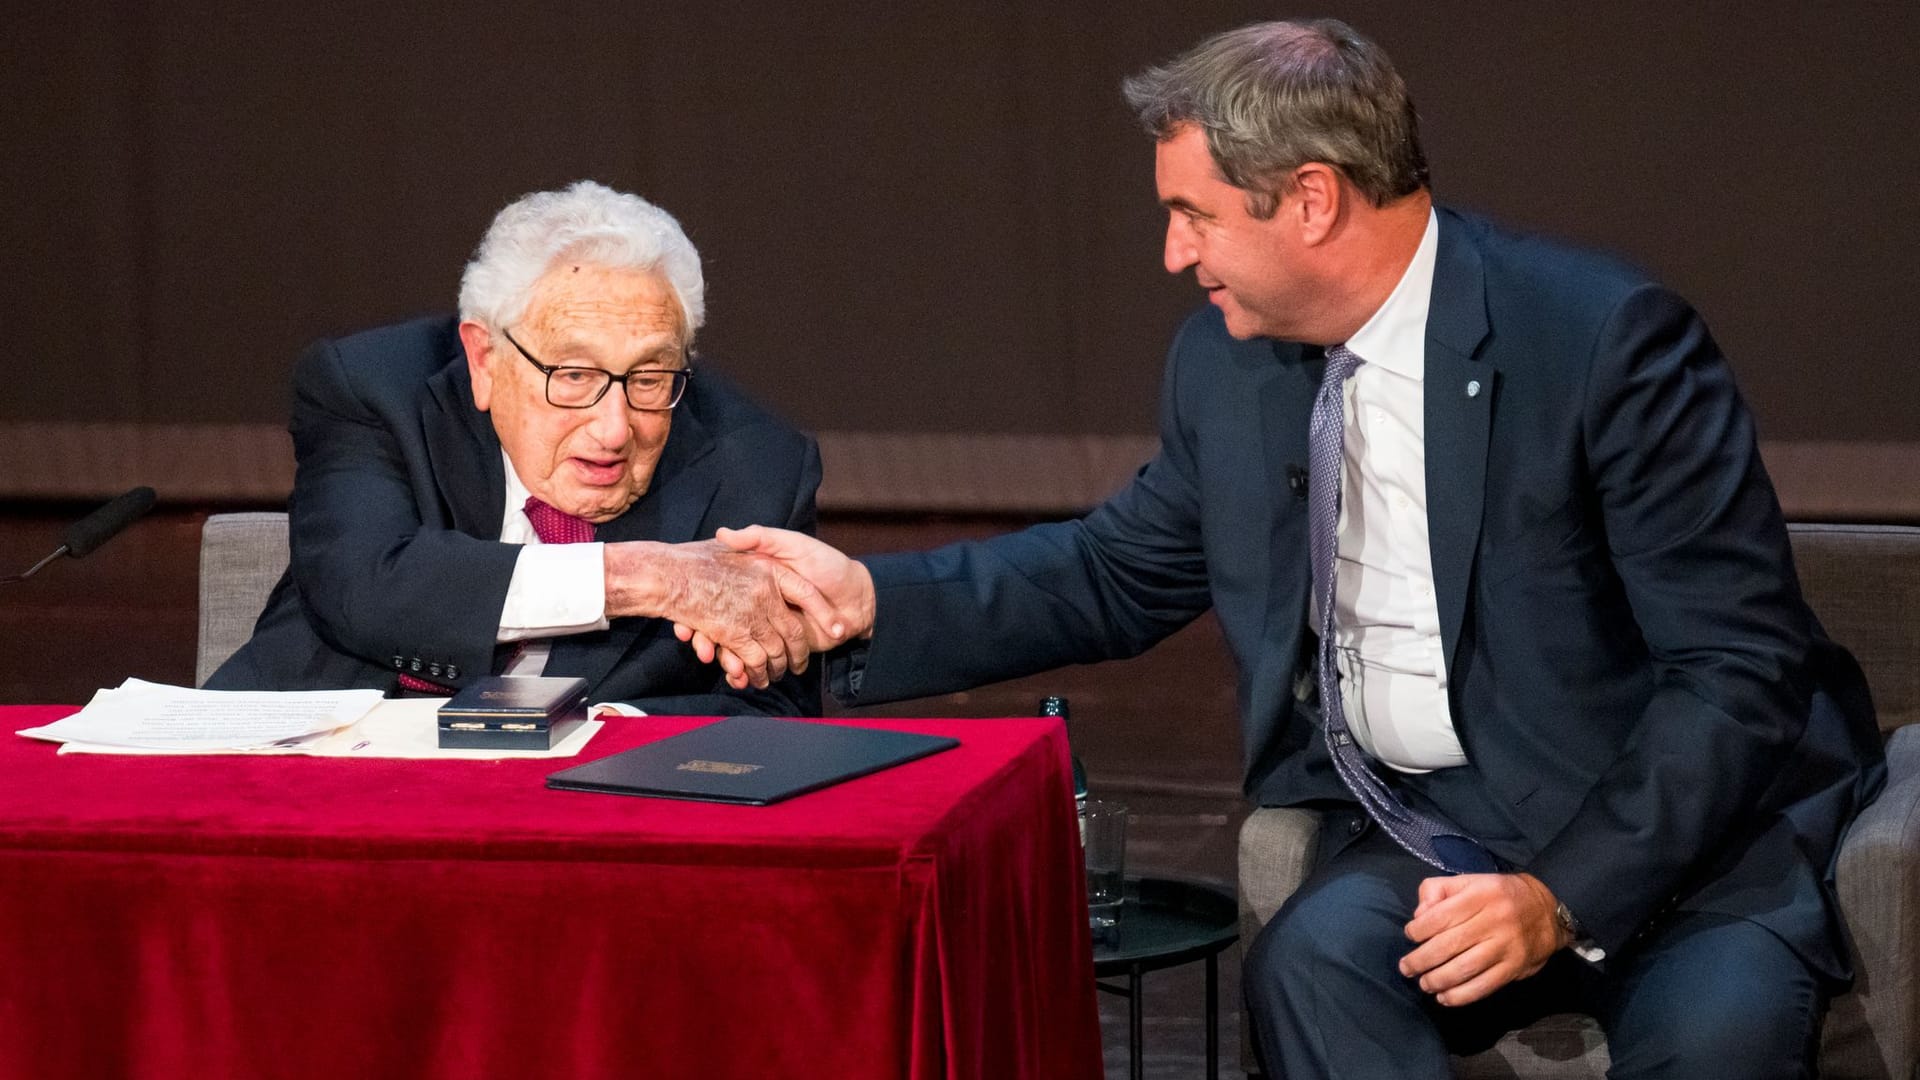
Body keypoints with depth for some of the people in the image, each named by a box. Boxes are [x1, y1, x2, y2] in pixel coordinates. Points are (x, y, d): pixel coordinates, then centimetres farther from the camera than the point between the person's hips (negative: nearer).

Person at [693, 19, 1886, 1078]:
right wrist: (871, 598, 7)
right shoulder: (1229, 365, 4)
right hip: (1419, 832, 5)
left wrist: (1565, 896, -24)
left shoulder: (1606, 335, -15)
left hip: (1678, 818, -4)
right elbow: (1120, 575, 20)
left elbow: (1738, 669, -15)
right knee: (1310, 958, -28)